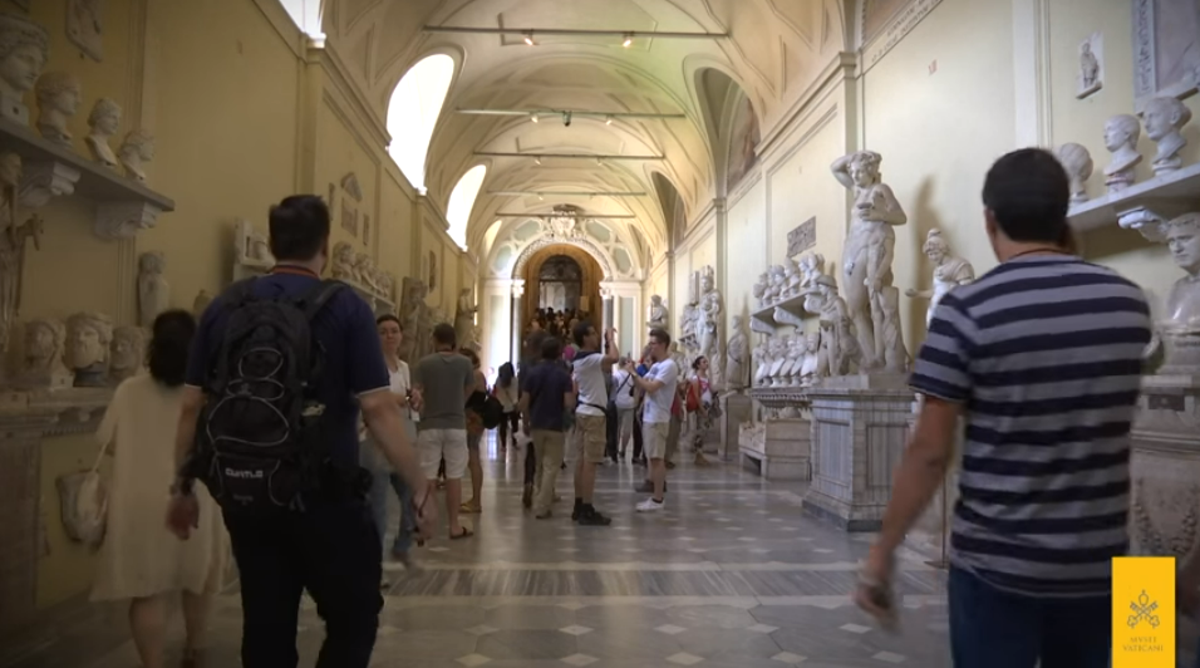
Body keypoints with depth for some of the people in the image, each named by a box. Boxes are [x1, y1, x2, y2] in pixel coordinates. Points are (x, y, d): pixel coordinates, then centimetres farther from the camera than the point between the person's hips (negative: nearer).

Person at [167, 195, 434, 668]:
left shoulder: (224, 307, 3)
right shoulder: (344, 307, -9)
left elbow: (192, 406, 5)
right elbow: (378, 409, -15)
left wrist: (183, 486, 17)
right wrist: (419, 489, -9)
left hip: (244, 495, 5)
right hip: (323, 496, -4)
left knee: (265, 625, 16)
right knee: (354, 615, 13)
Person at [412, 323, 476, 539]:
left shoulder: (424, 363, -8)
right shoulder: (464, 363, -3)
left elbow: (416, 394, -11)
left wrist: (424, 407, 8)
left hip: (429, 425, -1)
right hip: (456, 424, 1)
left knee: (428, 477, 5)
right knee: (454, 476, 5)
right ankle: (454, 525, 10)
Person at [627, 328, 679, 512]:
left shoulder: (669, 366, -15)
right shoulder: (656, 365, 15)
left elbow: (651, 387, -24)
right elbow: (642, 387, 14)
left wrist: (634, 373, -15)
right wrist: (633, 373, -1)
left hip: (657, 419, -10)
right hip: (649, 417, 10)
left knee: (657, 459, -6)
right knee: (654, 458, 12)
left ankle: (657, 500, -3)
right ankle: (655, 496, 18)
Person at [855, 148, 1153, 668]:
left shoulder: (967, 308, -15)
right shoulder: (1129, 302, -1)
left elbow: (930, 451, -16)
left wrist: (881, 555, -6)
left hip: (997, 565, -4)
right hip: (1098, 565, 4)